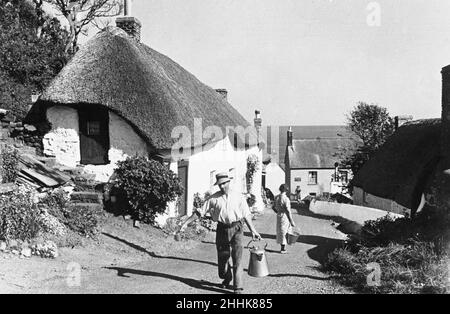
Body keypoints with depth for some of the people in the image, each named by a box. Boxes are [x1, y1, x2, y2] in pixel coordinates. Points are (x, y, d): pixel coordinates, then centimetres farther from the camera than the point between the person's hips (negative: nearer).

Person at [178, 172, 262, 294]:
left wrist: (253, 231, 4)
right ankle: (226, 279, 38)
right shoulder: (214, 198, 4)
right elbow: (200, 211, 5)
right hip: (222, 229, 2)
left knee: (237, 259, -8)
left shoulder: (239, 197, 3)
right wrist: (186, 223, 1)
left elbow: (246, 215, 7)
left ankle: (238, 288, -4)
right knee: (222, 257, 10)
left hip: (236, 229, -2)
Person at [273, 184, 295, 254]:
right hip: (285, 217, -7)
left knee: (280, 232, 16)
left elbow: (274, 207, 11)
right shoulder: (285, 199, -21)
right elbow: (288, 211, -21)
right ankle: (283, 249, 12)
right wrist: (292, 222, -16)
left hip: (278, 216, 7)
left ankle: (282, 248, 25)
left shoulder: (276, 197, 2)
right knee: (284, 233, 4)